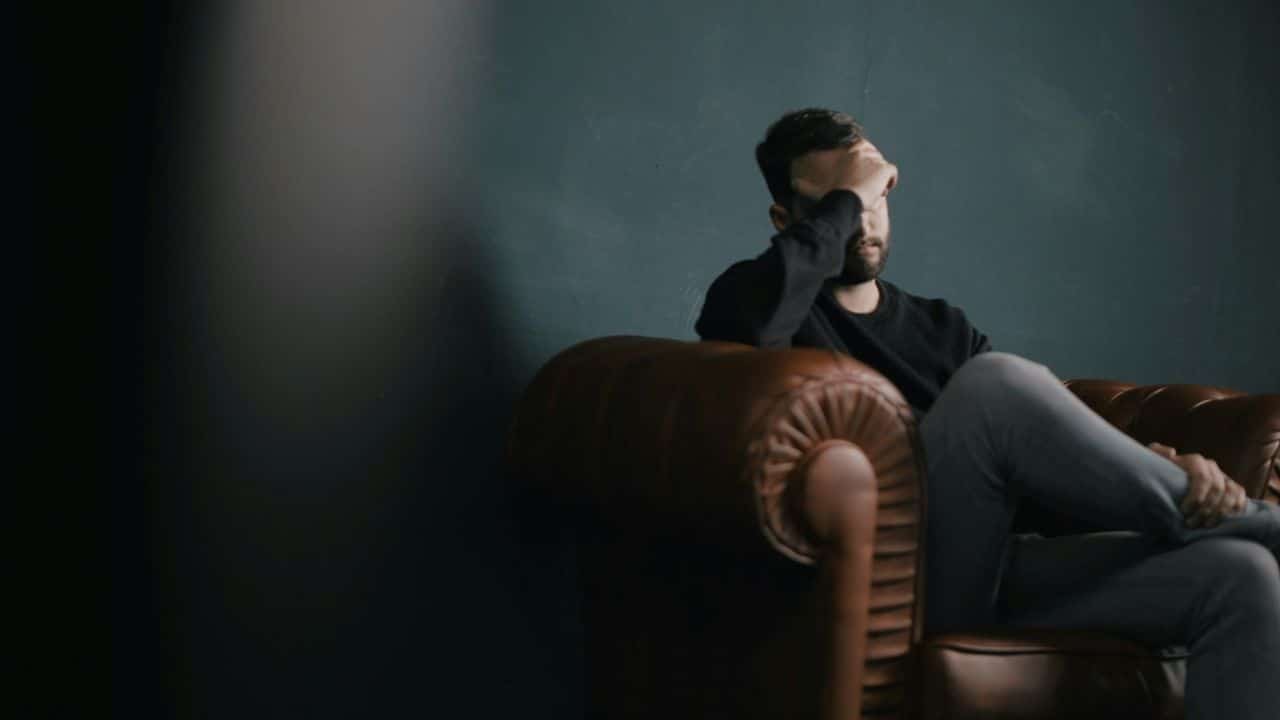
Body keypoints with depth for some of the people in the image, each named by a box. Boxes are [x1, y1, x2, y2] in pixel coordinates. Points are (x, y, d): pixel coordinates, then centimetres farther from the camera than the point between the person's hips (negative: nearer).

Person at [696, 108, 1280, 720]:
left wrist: (1165, 465, -7)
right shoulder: (755, 297, 8)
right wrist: (845, 198, -7)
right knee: (996, 381, -29)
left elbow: (1057, 438, 13)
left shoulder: (942, 326, 25)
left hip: (999, 568, 6)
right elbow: (754, 319, -20)